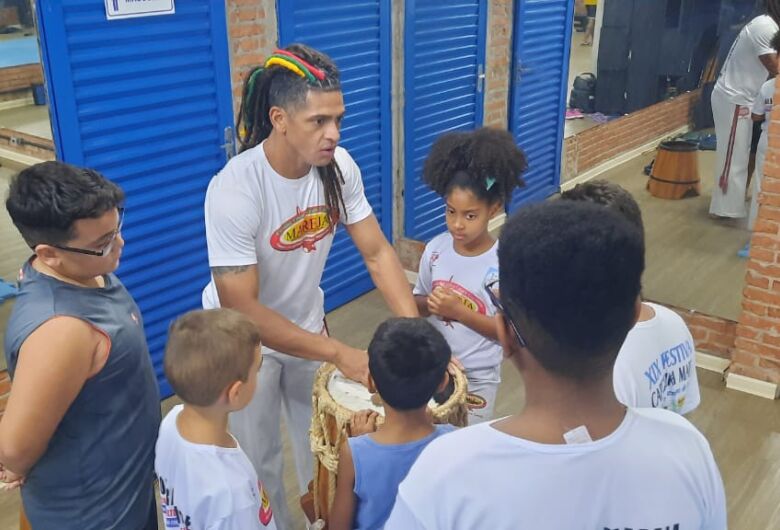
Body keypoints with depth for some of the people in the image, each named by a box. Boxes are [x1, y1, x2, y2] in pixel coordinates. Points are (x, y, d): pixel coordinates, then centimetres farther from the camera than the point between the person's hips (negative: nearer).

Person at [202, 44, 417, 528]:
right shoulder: (235, 190, -32)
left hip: (308, 324, 5)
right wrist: (339, 353, -31)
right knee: (258, 460, 13)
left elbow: (377, 252, -11)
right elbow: (242, 309, -30)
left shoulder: (339, 166, -17)